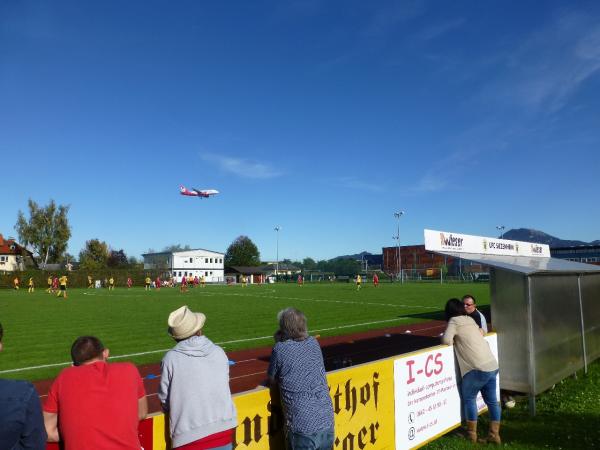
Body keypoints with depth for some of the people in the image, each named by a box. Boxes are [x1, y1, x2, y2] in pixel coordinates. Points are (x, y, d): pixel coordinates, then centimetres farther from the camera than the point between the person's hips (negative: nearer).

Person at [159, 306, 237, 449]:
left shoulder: (170, 358, -6)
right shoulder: (219, 352, 1)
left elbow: (165, 400, 1)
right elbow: (222, 388, 7)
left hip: (189, 438, -2)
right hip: (223, 431, 2)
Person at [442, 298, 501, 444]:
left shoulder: (454, 321, -4)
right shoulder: (470, 320, 18)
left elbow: (446, 341, -14)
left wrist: (455, 339, 8)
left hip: (478, 369, -7)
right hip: (493, 366, 7)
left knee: (469, 399, 8)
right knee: (491, 400, 15)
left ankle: (471, 434, 15)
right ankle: (494, 435, 21)